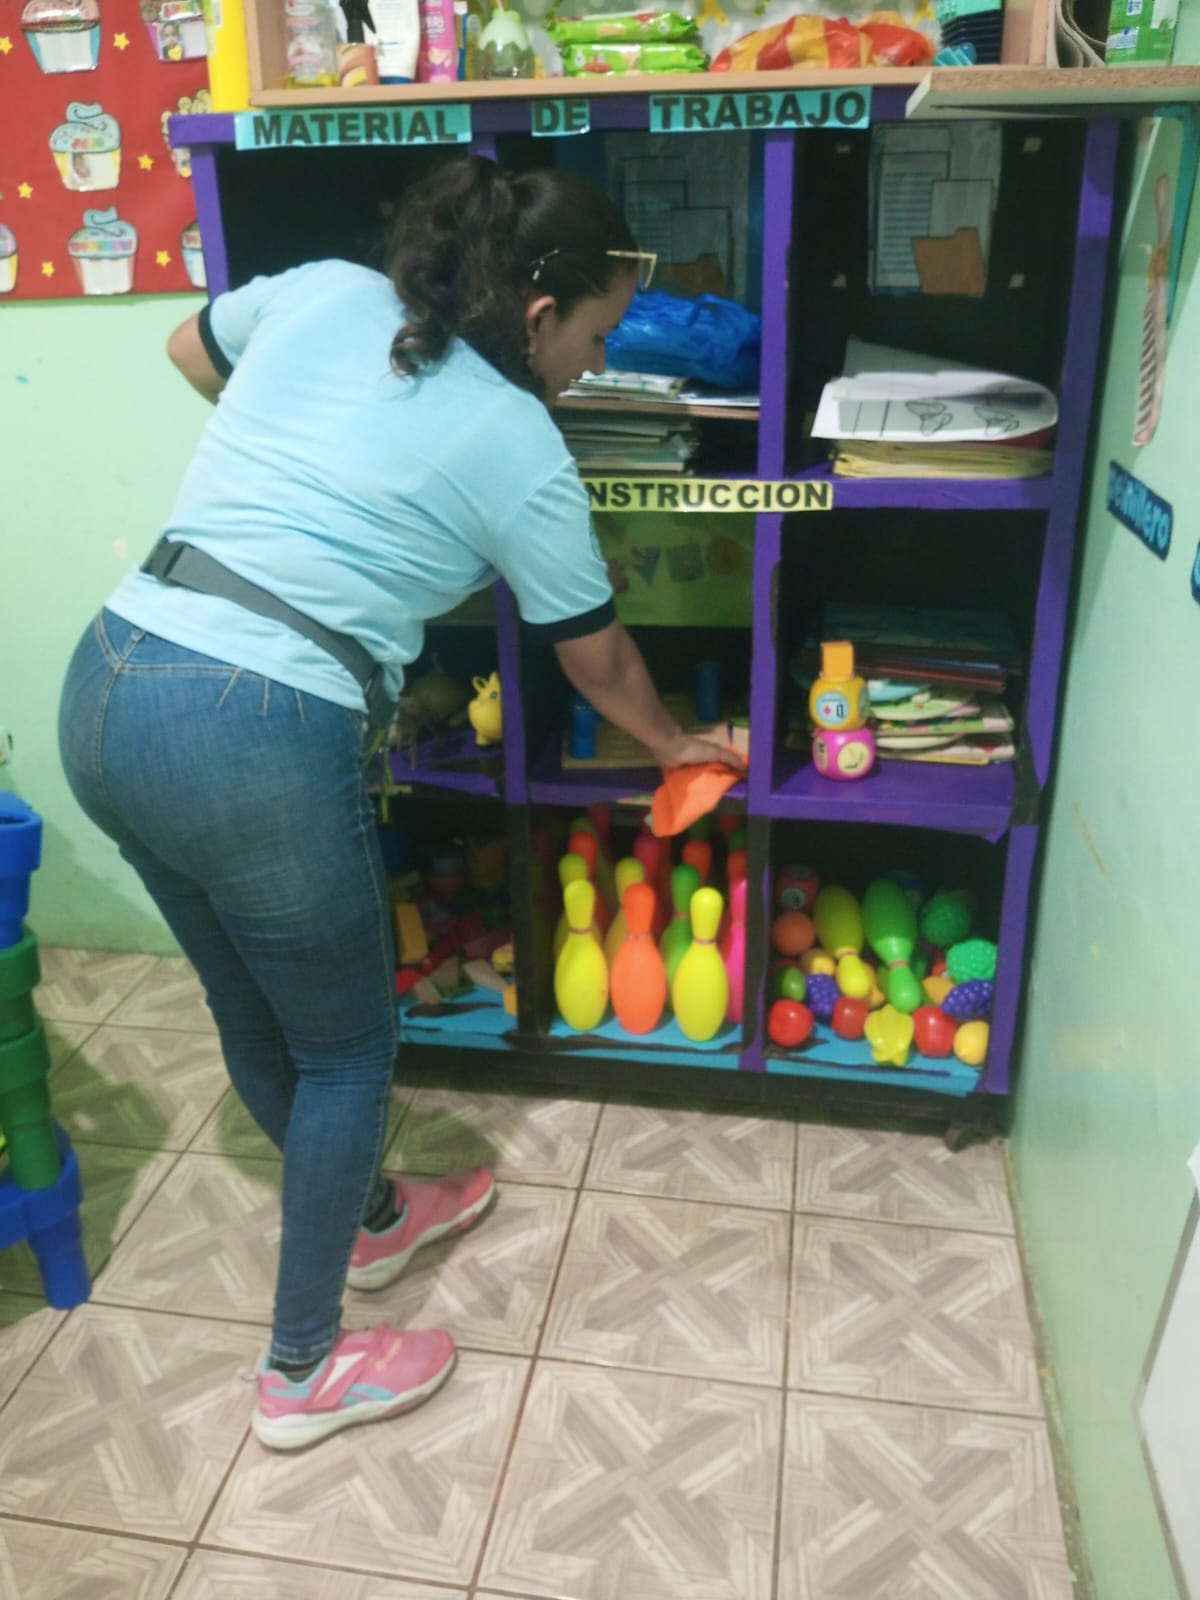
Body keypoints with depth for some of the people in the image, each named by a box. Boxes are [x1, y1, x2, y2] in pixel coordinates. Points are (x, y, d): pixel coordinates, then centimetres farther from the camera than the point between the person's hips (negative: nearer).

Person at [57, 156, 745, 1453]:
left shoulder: (325, 291, 11)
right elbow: (595, 658, 10)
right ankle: (302, 1371, 31)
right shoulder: (520, 450, -3)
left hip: (102, 687, 8)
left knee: (255, 1018, 23)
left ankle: (366, 1217, 49)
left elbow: (189, 349, 31)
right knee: (345, 1048, 14)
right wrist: (676, 746, 28)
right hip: (254, 740, -8)